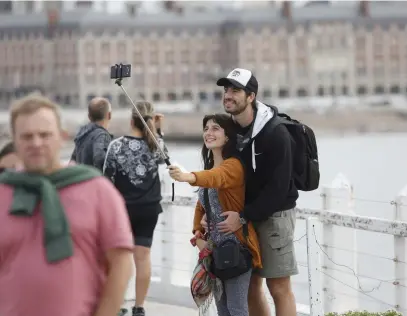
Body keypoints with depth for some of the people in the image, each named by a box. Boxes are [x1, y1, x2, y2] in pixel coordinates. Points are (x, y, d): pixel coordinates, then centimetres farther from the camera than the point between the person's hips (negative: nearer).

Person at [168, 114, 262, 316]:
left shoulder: (234, 165, -15)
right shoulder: (209, 167, 14)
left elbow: (216, 177, -38)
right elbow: (201, 206, 18)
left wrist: (188, 177, -57)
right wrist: (198, 235, 1)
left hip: (236, 246, -9)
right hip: (215, 246, 9)